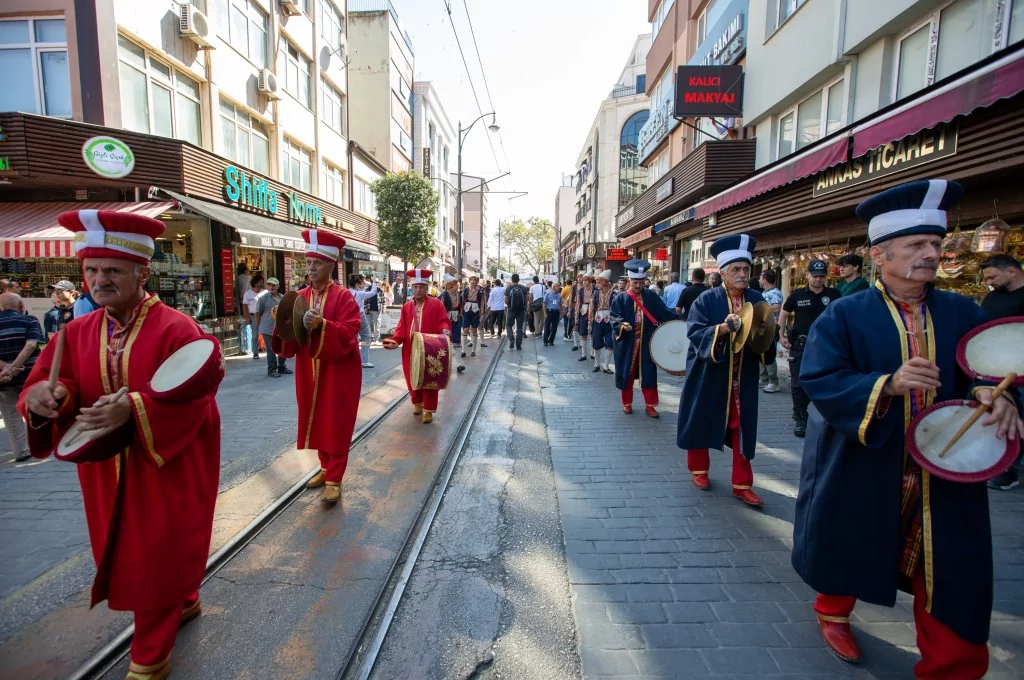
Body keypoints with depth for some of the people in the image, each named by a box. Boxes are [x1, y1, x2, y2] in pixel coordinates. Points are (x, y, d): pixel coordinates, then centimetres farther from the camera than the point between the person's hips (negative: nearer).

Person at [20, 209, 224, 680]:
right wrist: (43, 395, -23)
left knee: (157, 557, 7)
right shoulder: (77, 332, 3)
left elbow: (192, 399, -20)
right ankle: (183, 602, 47)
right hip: (108, 471, 6)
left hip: (164, 468, -6)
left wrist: (133, 408, -32)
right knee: (126, 555, 22)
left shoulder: (176, 330, -16)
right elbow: (47, 384, -1)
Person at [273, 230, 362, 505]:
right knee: (317, 422, 15)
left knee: (337, 425, 1)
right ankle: (326, 468, 33)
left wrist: (321, 324, -33)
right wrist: (283, 328, -17)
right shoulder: (300, 297, 6)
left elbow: (348, 334, -20)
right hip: (310, 373, 6)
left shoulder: (344, 297, -9)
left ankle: (334, 479, 12)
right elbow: (290, 340, 4)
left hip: (338, 373, -5)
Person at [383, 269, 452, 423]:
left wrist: (445, 329, -27)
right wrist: (395, 341, -9)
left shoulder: (436, 304, -1)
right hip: (411, 351, 3)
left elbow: (443, 321, -5)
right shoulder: (406, 307, 9)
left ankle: (428, 410, 13)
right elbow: (402, 328, 6)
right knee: (412, 379, 11)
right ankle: (417, 403, 33)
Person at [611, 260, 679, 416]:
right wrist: (622, 325, -29)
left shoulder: (652, 296, 3)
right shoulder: (620, 299, -4)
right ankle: (627, 403, 23)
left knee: (649, 374, 5)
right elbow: (614, 320, -10)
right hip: (627, 344, -1)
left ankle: (649, 405, 18)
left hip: (647, 343, 2)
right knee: (627, 374, 7)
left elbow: (665, 313, 2)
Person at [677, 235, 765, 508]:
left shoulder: (756, 299, 3)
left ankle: (742, 484, 20)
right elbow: (696, 334, -18)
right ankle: (699, 470, 32)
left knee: (743, 429, 7)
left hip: (743, 378, 3)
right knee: (701, 422, 11)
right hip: (709, 376, -3)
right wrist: (722, 328, -33)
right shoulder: (706, 299, -9)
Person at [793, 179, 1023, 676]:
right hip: (862, 471, -3)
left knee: (954, 576, 8)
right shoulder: (844, 315, -9)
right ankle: (833, 612, 45)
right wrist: (887, 384, -30)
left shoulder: (963, 314, 3)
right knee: (847, 550, 17)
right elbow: (820, 380, -17)